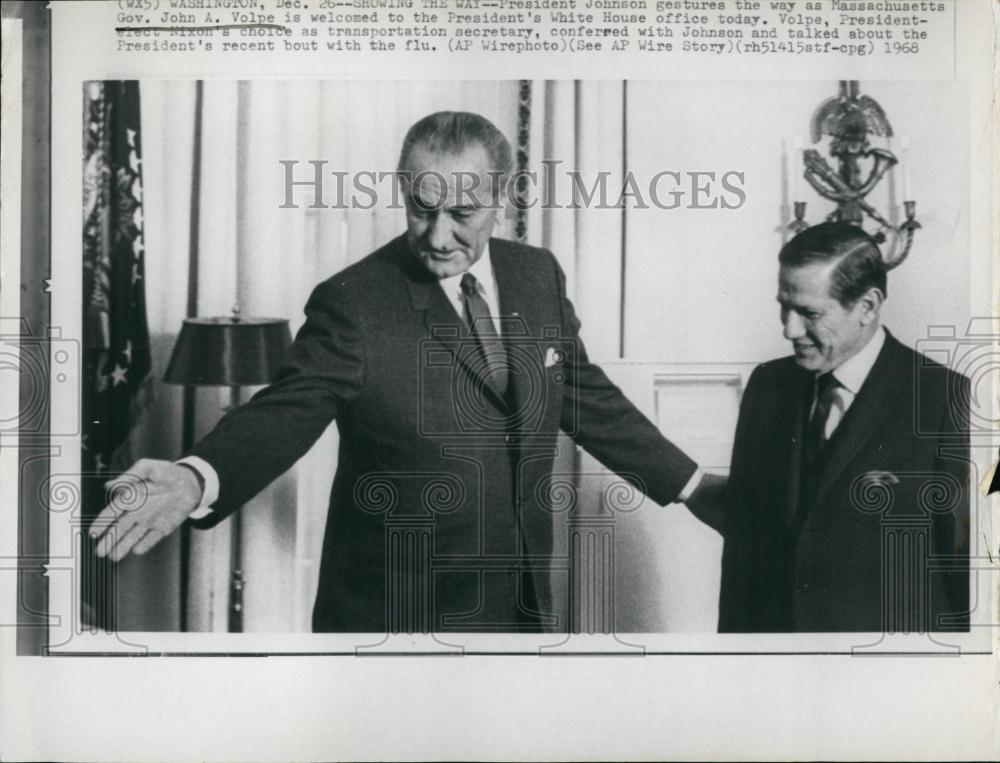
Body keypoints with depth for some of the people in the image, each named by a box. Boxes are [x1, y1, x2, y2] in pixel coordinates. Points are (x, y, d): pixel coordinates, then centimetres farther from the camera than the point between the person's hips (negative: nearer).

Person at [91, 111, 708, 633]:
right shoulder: (352, 303, -13)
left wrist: (690, 482, 16)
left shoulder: (539, 276, 3)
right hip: (396, 608, -4)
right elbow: (287, 412, -21)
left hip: (523, 600, 5)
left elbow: (585, 396, 12)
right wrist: (197, 479, -40)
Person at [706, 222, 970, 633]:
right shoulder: (767, 385, 3)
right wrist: (734, 630, 4)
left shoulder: (946, 400, -13)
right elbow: (745, 529, 6)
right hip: (768, 623, 4)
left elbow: (964, 552, -9)